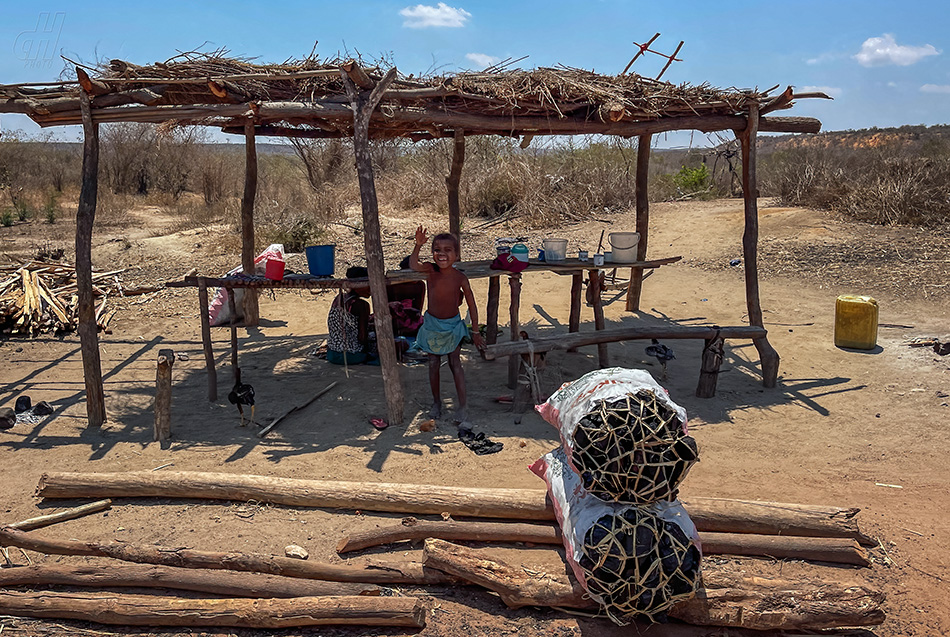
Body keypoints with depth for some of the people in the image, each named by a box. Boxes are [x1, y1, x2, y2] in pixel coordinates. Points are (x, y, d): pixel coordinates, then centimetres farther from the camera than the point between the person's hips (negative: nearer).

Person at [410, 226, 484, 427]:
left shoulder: (460, 278, -16)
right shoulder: (431, 270, -14)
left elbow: (472, 306, -7)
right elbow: (413, 264, -36)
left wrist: (475, 332, -3)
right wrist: (418, 245, -51)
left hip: (453, 324, -2)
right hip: (432, 324, 2)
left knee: (455, 364, -3)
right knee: (433, 364, 11)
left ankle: (462, 409, 1)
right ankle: (436, 402, 29)